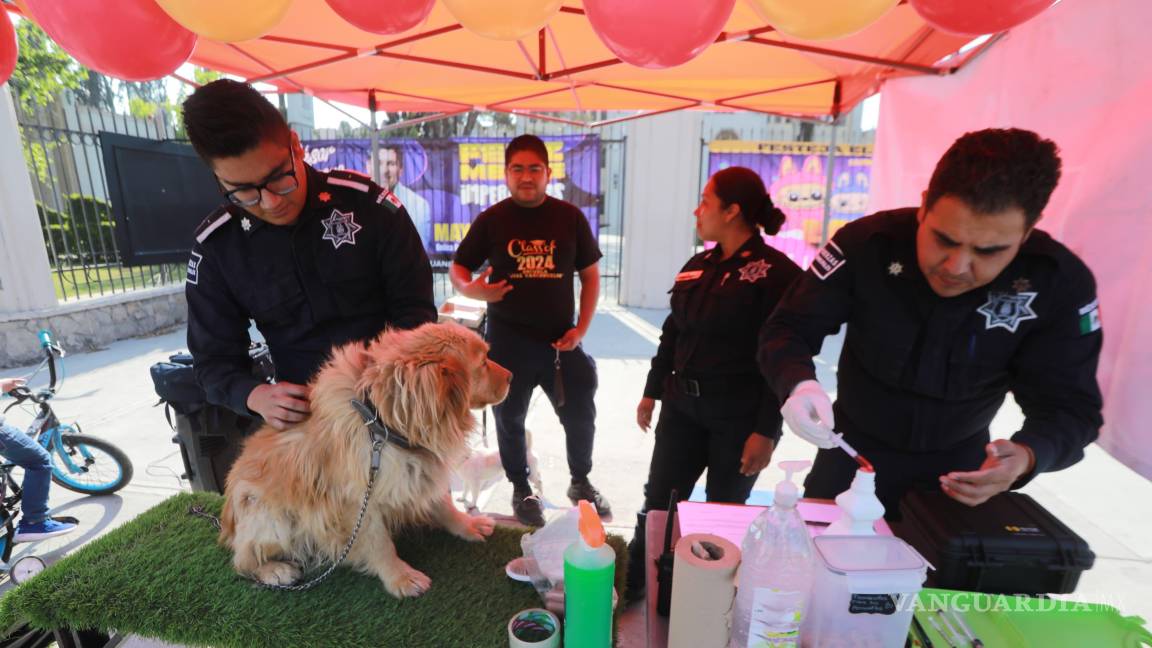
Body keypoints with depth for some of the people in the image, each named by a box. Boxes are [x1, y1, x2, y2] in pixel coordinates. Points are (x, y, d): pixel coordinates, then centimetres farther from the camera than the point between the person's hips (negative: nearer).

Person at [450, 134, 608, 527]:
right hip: (508, 341, 0)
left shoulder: (570, 217, 0)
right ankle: (521, 489, 38)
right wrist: (472, 289, -20)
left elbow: (590, 274, 5)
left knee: (580, 415, 10)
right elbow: (457, 268, 4)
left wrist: (582, 327, -5)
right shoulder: (492, 220, -2)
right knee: (510, 420, 13)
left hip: (561, 340, 1)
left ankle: (581, 482, 38)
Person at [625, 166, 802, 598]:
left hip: (738, 417, -5)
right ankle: (632, 586, 32)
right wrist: (652, 391, 15)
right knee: (657, 504, 13)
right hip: (682, 407, 6)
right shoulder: (697, 266, 8)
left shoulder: (776, 272, -12)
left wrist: (767, 430, -17)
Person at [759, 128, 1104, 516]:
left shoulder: (1060, 284, -19)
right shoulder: (866, 243, -24)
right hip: (852, 456, 0)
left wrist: (1027, 456, -36)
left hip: (957, 470, 1)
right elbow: (787, 329, -21)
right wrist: (798, 385, -43)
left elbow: (1070, 406, -14)